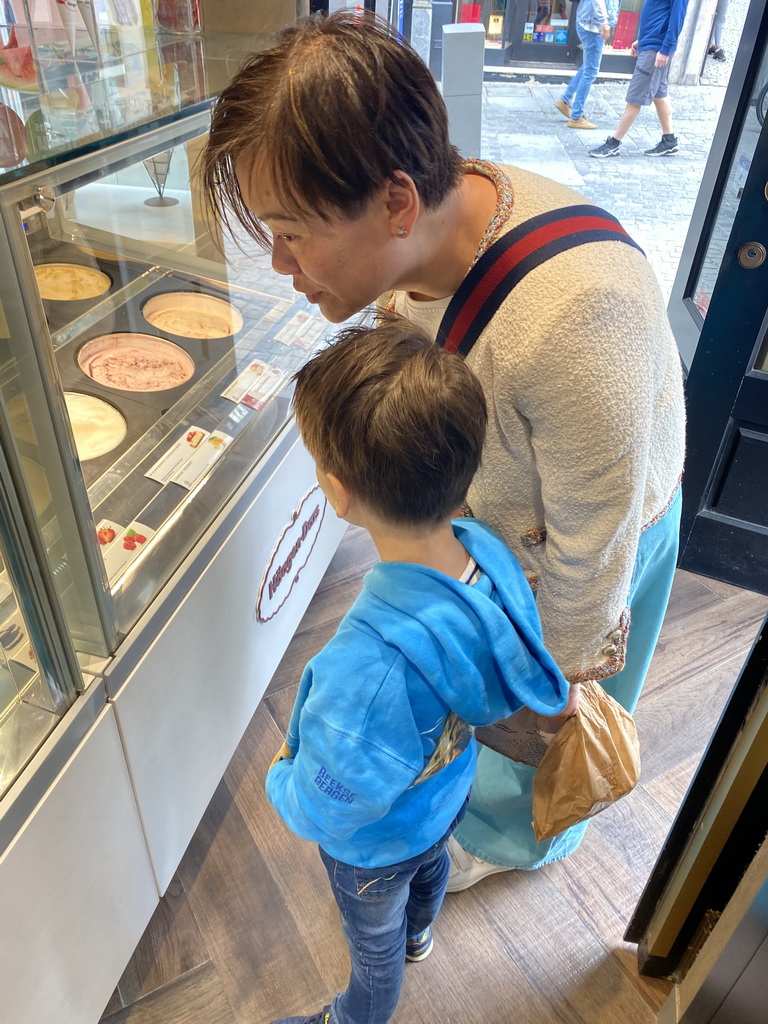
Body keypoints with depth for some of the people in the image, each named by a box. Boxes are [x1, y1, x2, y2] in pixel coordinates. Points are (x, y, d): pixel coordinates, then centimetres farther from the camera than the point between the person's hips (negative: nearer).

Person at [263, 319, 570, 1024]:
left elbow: (321, 811, -31)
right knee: (432, 863, 39)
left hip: (377, 845, -6)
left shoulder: (366, 672, -50)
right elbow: (524, 676, -8)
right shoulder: (491, 551, -28)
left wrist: (280, 778, -10)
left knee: (375, 944, 29)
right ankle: (420, 934, 73)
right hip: (449, 792, 6)